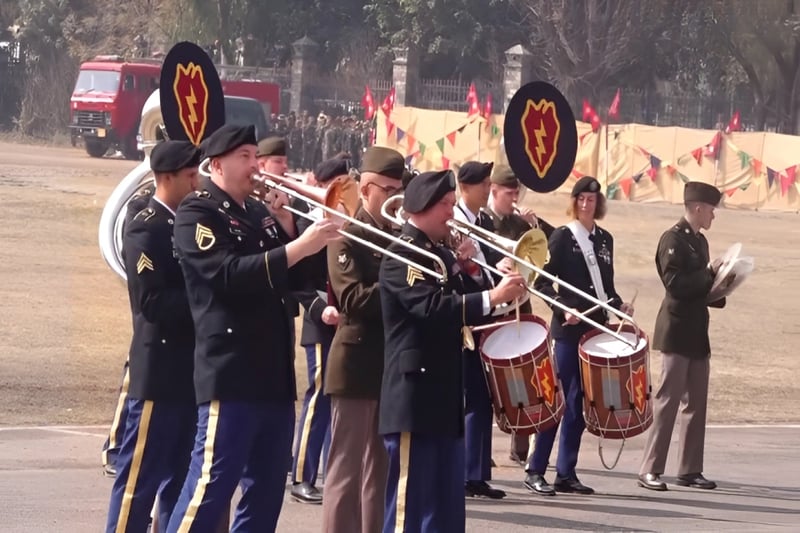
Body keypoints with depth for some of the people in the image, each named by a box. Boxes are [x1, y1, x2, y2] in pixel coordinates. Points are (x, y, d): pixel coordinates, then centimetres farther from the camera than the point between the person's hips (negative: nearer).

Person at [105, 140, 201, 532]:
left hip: (191, 369, 8)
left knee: (180, 478, 11)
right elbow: (152, 302, -20)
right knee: (140, 478, -6)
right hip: (160, 371, -8)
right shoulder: (145, 230, -11)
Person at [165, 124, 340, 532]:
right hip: (230, 372, -8)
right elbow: (230, 275, -21)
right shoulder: (196, 214, -6)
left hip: (275, 373, 8)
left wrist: (318, 241, 2)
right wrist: (298, 247, -24)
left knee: (267, 489, 10)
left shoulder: (259, 214, 18)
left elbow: (297, 278, 19)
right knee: (212, 485, -10)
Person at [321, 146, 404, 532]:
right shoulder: (348, 237, -7)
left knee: (381, 468, 11)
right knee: (347, 468, -4)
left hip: (395, 366, 7)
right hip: (358, 366, -7)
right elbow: (354, 299, -20)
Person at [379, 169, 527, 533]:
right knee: (411, 503, -8)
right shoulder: (402, 256, -12)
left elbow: (455, 305, 17)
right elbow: (431, 307, -27)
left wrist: (461, 268, 1)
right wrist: (493, 297, -31)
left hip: (444, 396, 9)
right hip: (414, 397, -9)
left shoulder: (440, 254, 16)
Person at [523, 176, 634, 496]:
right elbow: (542, 282, -7)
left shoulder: (605, 240, 14)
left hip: (595, 329, 6)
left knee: (580, 402, 7)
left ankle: (566, 473, 11)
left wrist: (618, 305, 2)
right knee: (560, 398, -9)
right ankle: (535, 470, -5)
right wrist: (564, 309, -19)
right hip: (568, 329, -6)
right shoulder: (562, 237, -3)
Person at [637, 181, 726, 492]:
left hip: (697, 335, 9)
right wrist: (709, 274, -18)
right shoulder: (673, 240, -11)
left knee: (696, 405, 10)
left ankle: (690, 470, 15)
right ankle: (650, 471, -4)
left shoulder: (700, 241, 15)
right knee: (667, 402, -7)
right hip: (676, 334, -9)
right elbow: (675, 285, -21)